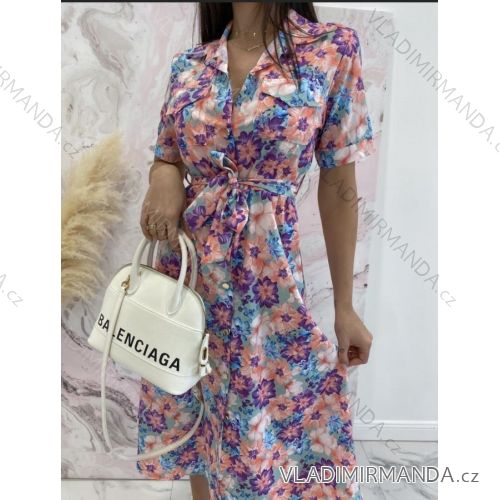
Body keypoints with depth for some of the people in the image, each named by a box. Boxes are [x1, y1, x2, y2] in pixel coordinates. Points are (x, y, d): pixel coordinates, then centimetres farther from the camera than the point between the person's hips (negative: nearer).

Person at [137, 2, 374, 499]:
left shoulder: (333, 49, -4)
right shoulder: (188, 63, 4)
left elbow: (338, 184, -4)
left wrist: (345, 305, -2)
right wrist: (165, 177, -12)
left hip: (267, 272, -3)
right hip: (187, 262, 4)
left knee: (267, 431, 9)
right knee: (190, 409, 19)